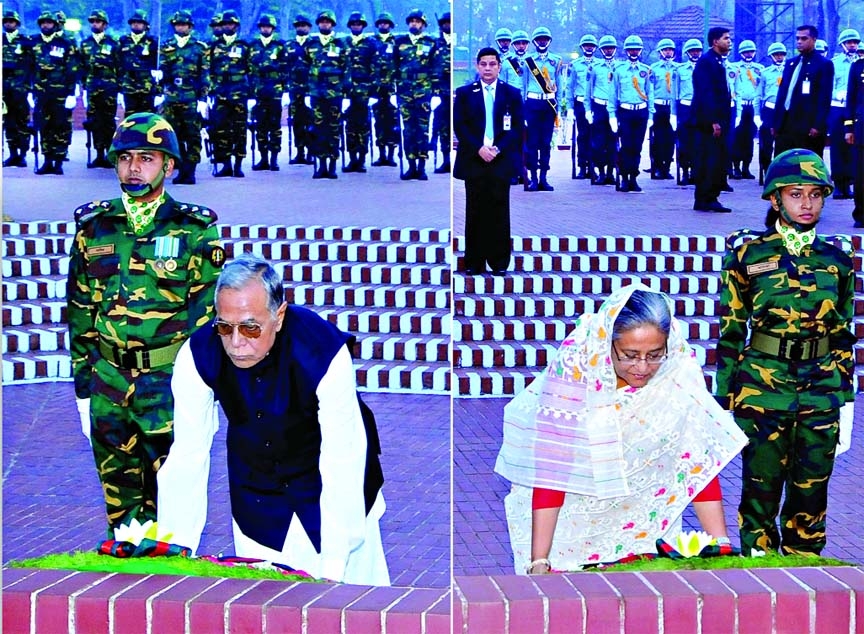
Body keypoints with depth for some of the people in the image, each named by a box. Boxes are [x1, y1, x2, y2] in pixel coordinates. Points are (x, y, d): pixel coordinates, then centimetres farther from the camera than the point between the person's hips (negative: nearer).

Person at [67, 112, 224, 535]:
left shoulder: (194, 229, 0)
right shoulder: (93, 227, 8)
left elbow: (208, 309, 0)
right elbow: (79, 309, 13)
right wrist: (83, 381, 10)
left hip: (171, 378, -3)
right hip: (108, 377, 3)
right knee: (117, 483, 9)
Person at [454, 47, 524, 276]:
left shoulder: (512, 94, 8)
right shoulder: (464, 93, 9)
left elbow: (517, 127, 3)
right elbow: (459, 126, 2)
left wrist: (498, 149, -10)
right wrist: (479, 149, -11)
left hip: (501, 160, 0)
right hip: (473, 160, 0)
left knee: (499, 212, 0)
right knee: (475, 212, 1)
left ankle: (499, 262, 5)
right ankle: (474, 262, 5)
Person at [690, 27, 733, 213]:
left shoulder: (719, 62, 18)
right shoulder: (706, 61, -12)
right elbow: (706, 93, -19)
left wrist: (721, 121, 16)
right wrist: (713, 121, -23)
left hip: (718, 120, 10)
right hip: (709, 121, -10)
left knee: (719, 160, 9)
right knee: (708, 161, -6)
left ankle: (711, 199, 14)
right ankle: (704, 200, -2)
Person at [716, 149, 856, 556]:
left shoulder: (837, 259, 7)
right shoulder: (749, 255, -1)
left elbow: (844, 334, 12)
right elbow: (730, 332, 1)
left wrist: (846, 398, 9)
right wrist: (725, 399, -2)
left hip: (821, 389, 3)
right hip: (762, 383, -2)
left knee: (812, 485, 7)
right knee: (761, 484, 2)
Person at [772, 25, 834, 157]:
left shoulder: (824, 64, -2)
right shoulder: (790, 63, 19)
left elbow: (825, 98, -9)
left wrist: (818, 126, -16)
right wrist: (776, 122, 13)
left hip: (808, 127, -7)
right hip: (785, 125, 7)